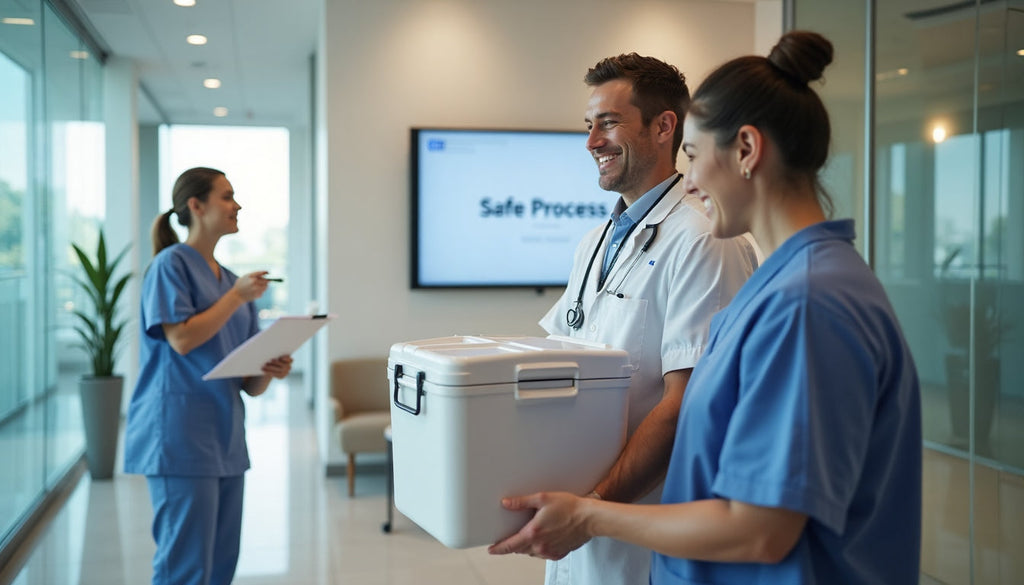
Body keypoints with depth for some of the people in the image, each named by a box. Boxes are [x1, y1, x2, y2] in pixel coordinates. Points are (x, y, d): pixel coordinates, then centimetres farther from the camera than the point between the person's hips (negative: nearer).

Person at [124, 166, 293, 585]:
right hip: (180, 436, -8)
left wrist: (271, 371, -6)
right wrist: (237, 296, -9)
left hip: (225, 437, 8)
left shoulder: (232, 281, 17)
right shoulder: (171, 264, -4)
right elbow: (182, 338, -16)